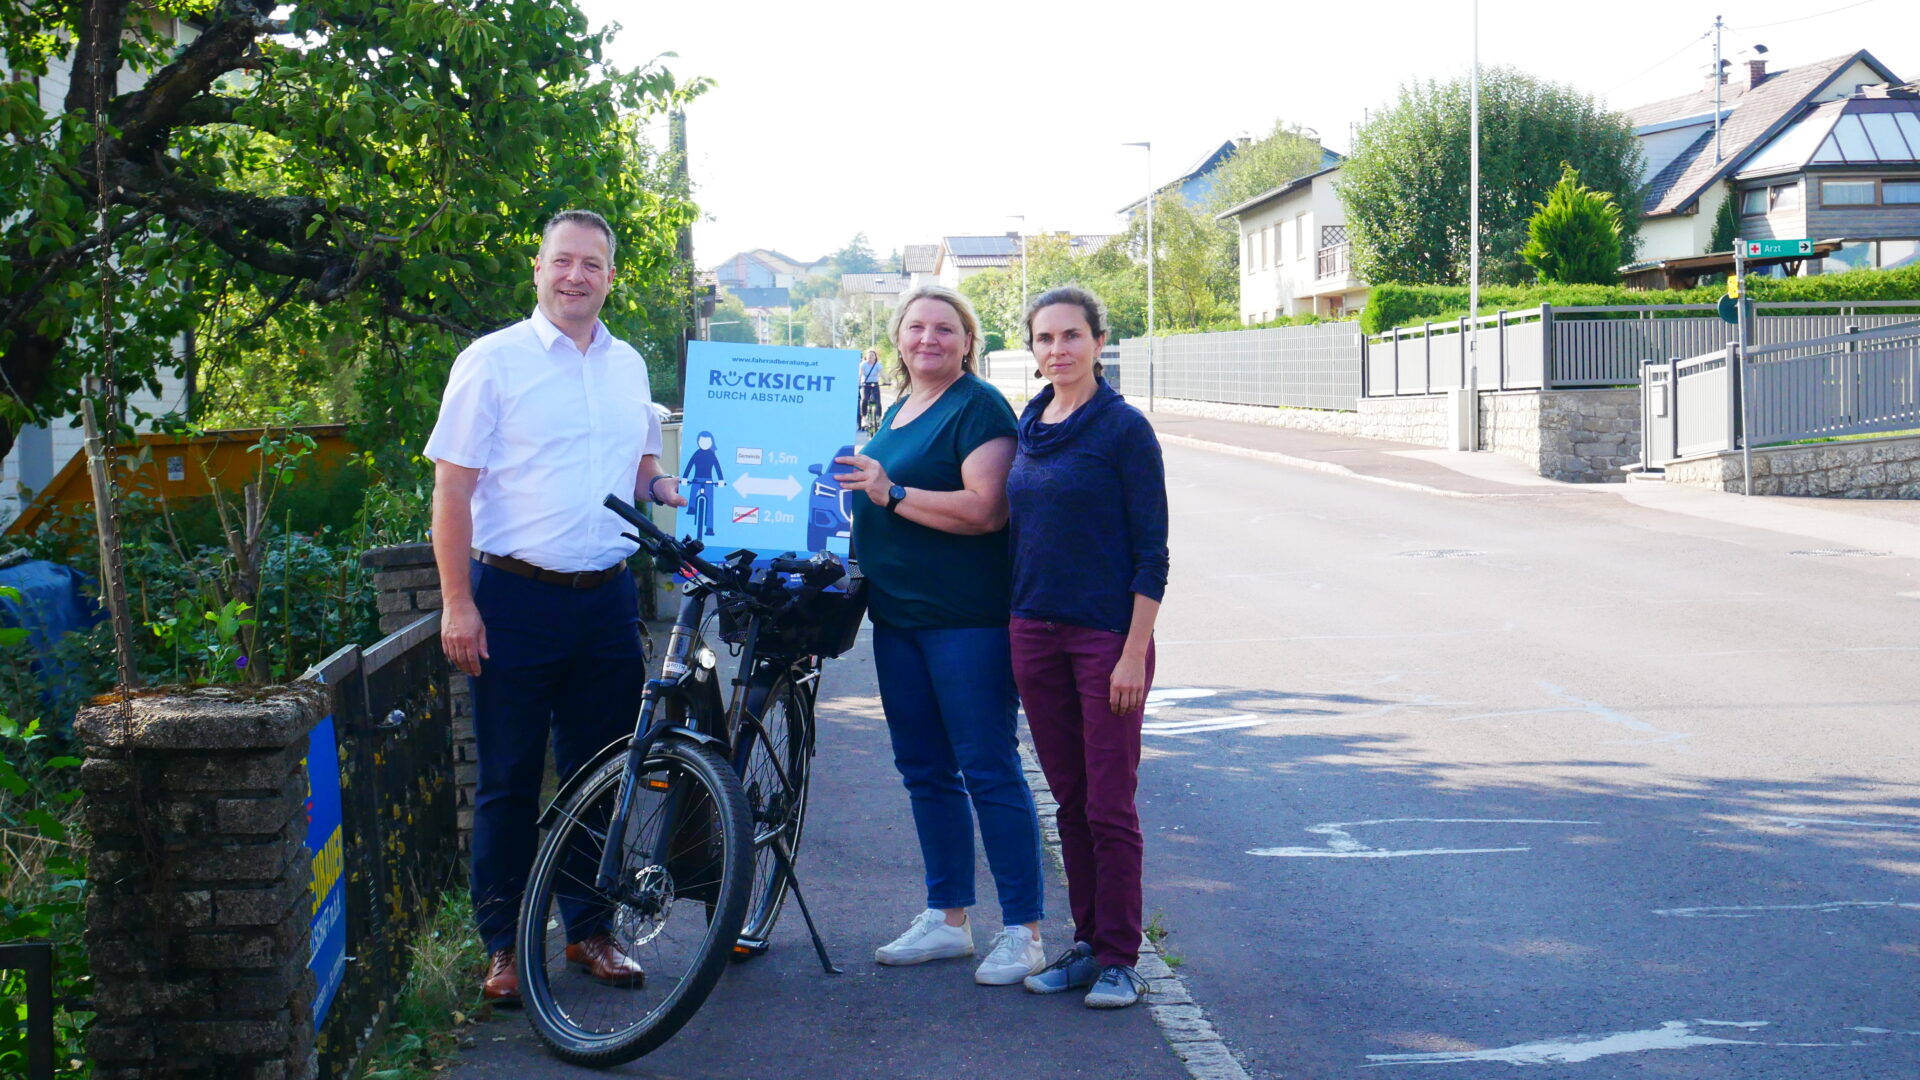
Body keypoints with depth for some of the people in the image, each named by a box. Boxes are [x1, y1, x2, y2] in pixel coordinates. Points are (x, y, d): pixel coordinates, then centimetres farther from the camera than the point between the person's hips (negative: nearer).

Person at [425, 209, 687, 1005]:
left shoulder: (627, 366, 11)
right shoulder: (493, 360, -4)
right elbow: (452, 486, -6)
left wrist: (667, 488, 1)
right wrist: (457, 602, -12)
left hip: (607, 599, 5)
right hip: (516, 599, -5)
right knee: (509, 781, 2)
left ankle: (588, 930, 23)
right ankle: (502, 945, 13)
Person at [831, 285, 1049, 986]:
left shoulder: (979, 407, -10)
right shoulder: (899, 409, 17)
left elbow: (984, 509, -21)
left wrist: (892, 493, -24)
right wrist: (856, 489, 13)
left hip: (967, 618, -9)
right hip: (898, 614, 9)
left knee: (988, 770, -6)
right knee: (924, 771, 13)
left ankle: (1023, 931, 1)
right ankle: (947, 920, 23)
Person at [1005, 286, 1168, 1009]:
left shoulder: (1124, 428, -7)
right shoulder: (1027, 427, 10)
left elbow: (1151, 551, -9)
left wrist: (1134, 652, -15)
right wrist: (1015, 631, 13)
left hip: (1107, 635, -6)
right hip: (1035, 631, 6)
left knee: (1109, 805, -3)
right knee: (1069, 800, 11)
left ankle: (1120, 957, 6)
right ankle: (1087, 942, 20)